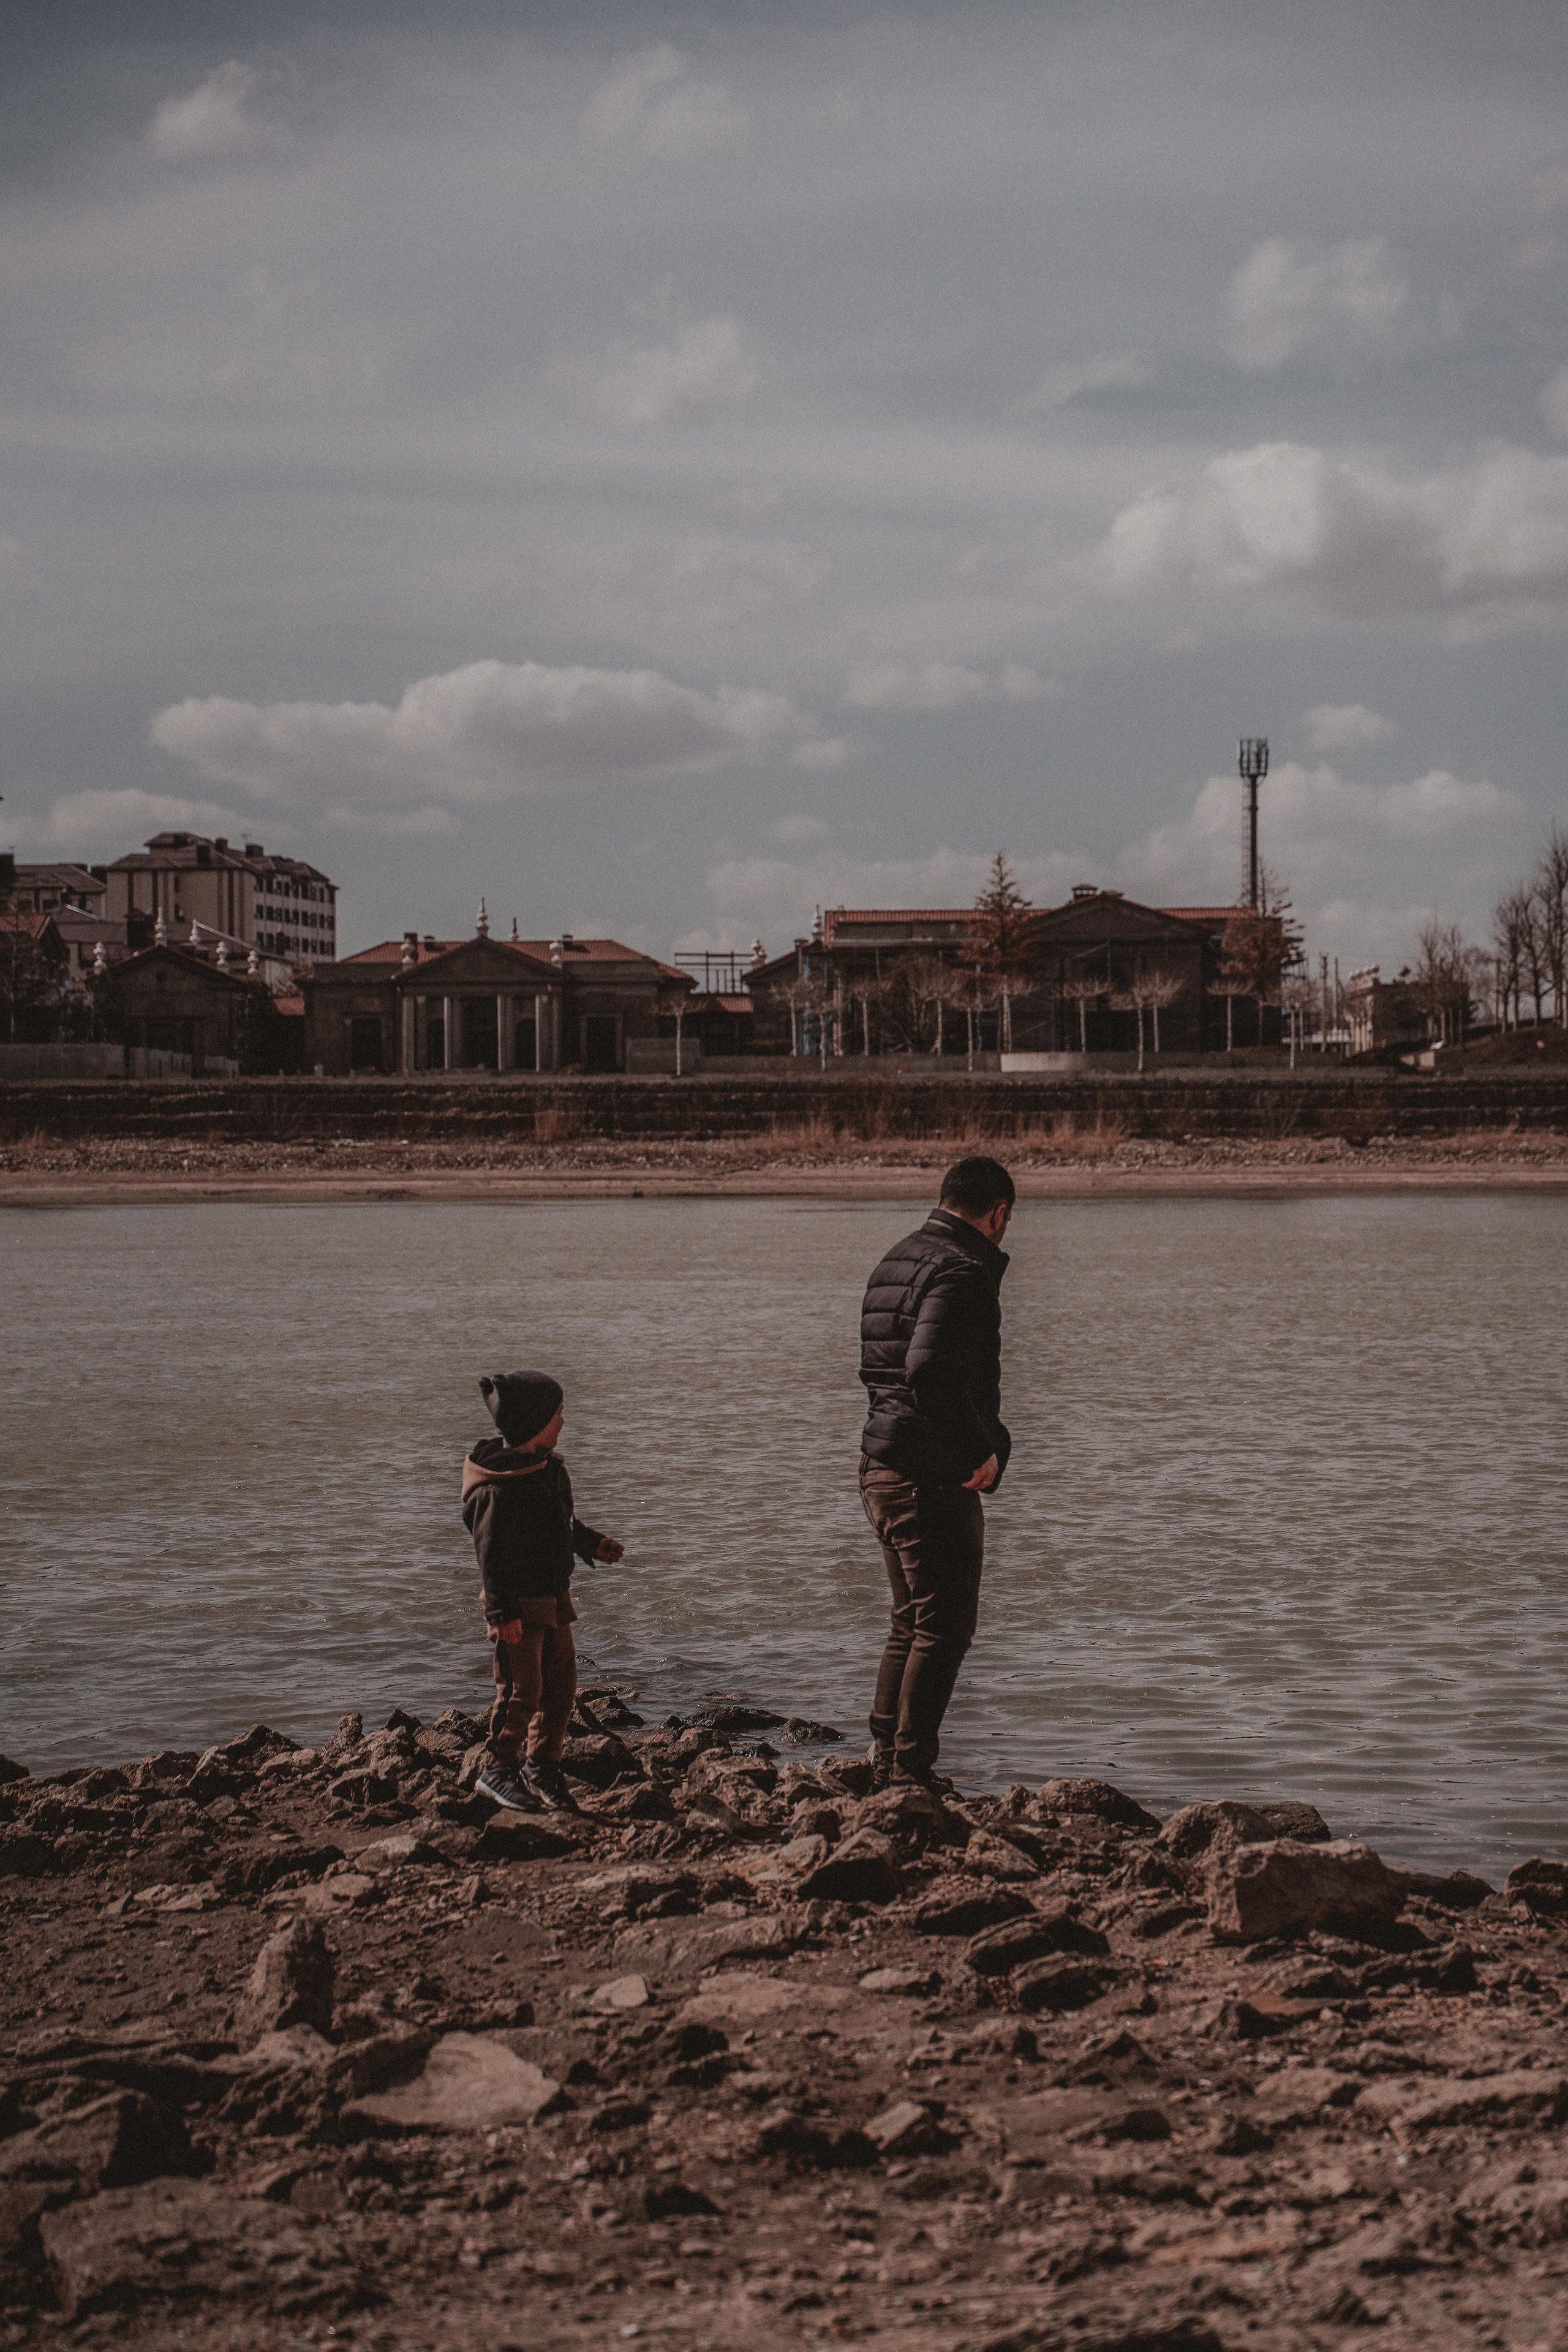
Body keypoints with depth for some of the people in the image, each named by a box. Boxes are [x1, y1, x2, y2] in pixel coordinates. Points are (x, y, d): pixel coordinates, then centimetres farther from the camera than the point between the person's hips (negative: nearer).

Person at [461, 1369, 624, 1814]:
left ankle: (543, 1767, 23)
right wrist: (503, 1612, -22)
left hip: (553, 1599, 9)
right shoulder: (500, 1483, -18)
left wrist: (592, 1544, 22)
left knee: (561, 1682, 11)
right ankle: (498, 1771, 9)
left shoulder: (548, 1467, 10)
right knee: (522, 1689, -5)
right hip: (517, 1603, -9)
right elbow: (491, 1550, -19)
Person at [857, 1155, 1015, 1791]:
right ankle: (910, 1773, -3)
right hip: (933, 1477, -10)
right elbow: (929, 1371, -29)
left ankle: (886, 1761, 21)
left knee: (912, 1623, 18)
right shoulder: (961, 1272, -16)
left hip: (881, 1468, 10)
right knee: (944, 1629, -3)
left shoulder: (897, 1261, 16)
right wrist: (980, 1452, -20)